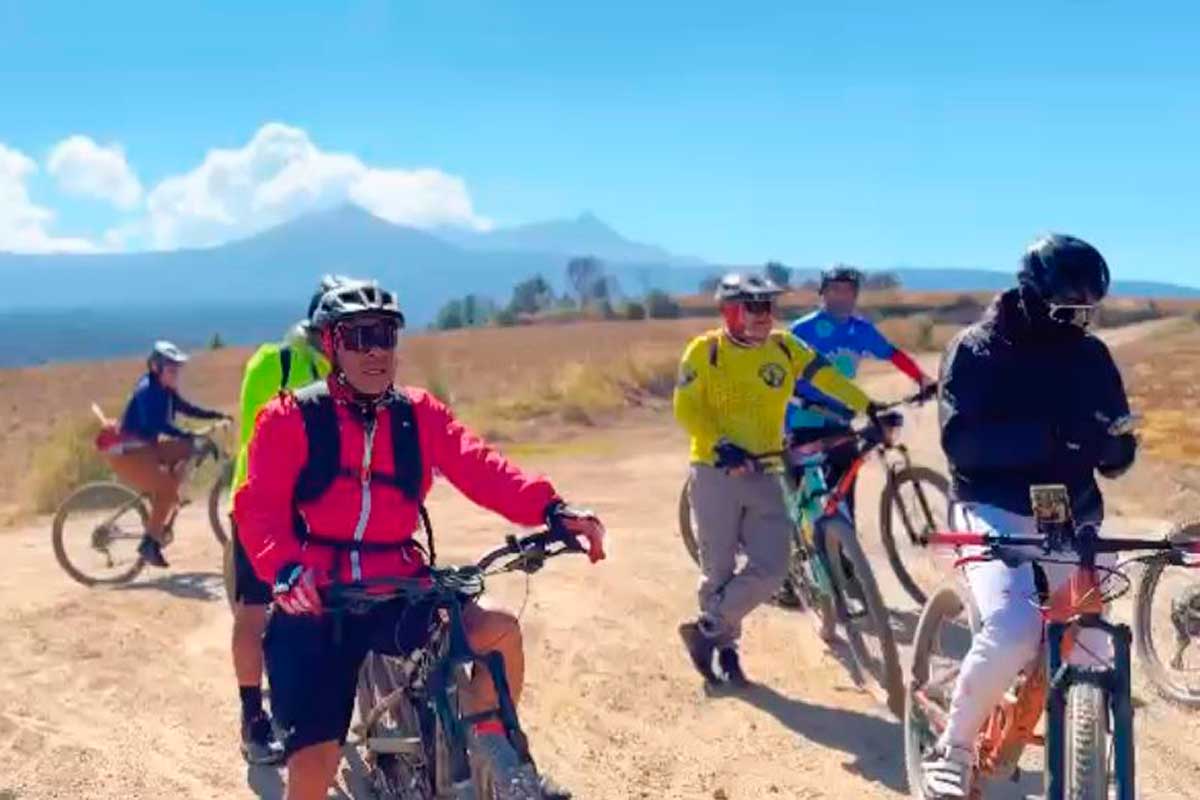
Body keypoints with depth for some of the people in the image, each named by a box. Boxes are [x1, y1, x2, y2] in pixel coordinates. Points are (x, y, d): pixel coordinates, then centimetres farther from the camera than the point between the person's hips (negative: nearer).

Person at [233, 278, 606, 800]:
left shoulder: (419, 415, 4)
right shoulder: (291, 418, -4)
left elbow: (480, 468, -9)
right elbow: (259, 507, -12)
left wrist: (551, 510, -26)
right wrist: (284, 569, -33)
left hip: (399, 595, 2)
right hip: (318, 605, -2)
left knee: (499, 632, -22)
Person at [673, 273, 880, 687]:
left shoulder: (784, 346, 4)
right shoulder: (705, 350, -7)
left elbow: (828, 378, -1)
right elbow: (686, 409, -12)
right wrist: (723, 446, -24)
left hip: (764, 475, 4)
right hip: (716, 472, -4)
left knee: (771, 568, -4)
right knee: (719, 570, 4)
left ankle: (709, 631, 15)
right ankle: (724, 648, 26)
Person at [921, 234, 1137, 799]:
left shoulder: (1091, 356, 6)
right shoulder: (978, 349, -6)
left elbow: (1116, 454, 8)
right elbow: (962, 442, -18)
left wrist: (1110, 443, -17)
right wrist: (1046, 434, -31)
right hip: (998, 511, -4)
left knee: (1090, 656, 2)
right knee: (1011, 633, -25)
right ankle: (953, 749, -2)